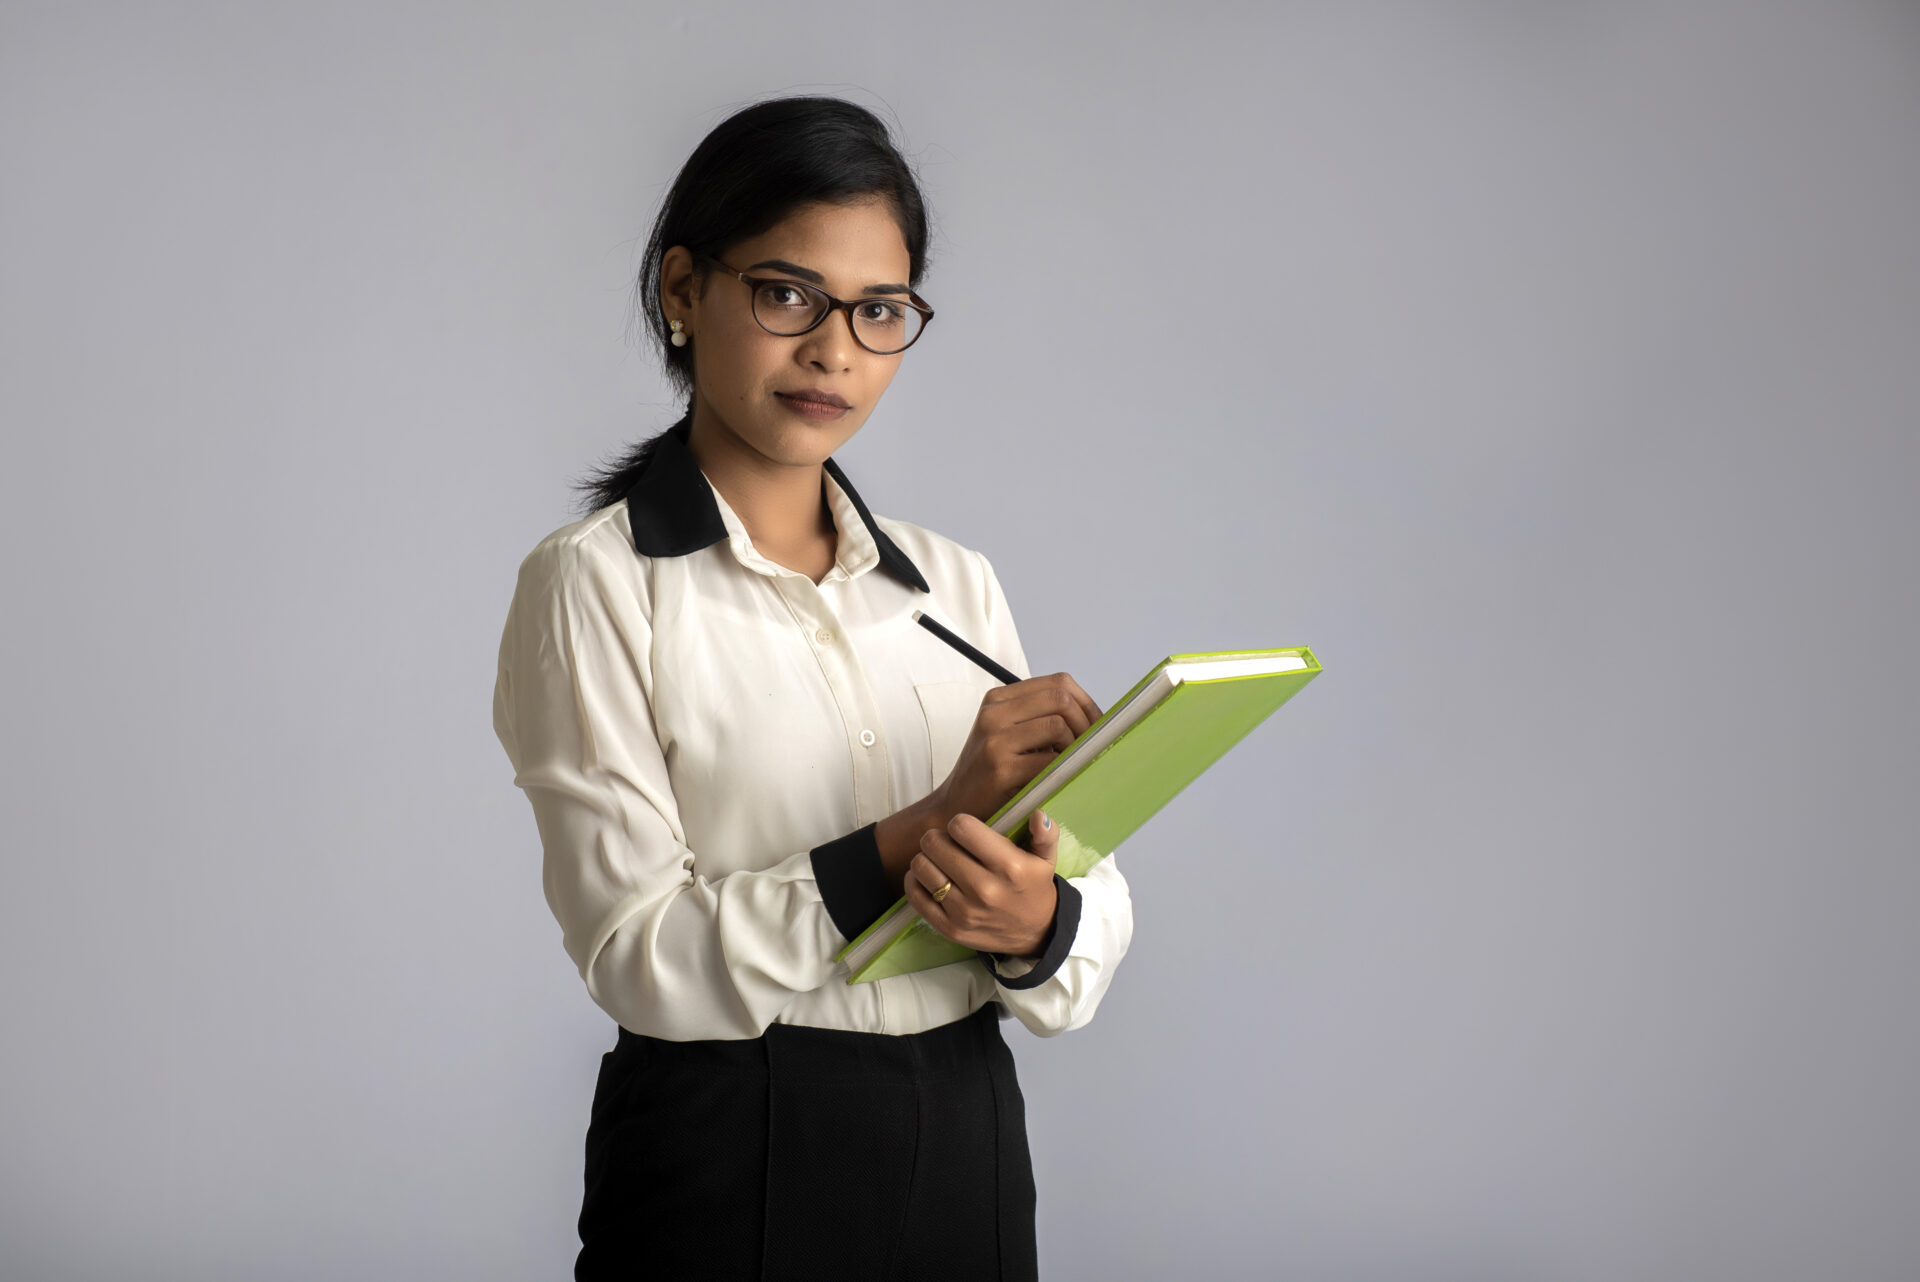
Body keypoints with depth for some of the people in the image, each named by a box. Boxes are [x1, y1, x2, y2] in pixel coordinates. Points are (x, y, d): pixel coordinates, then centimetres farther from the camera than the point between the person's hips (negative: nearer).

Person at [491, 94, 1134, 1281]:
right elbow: (639, 956, -16)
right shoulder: (595, 585, -7)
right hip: (728, 1165, -5)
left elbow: (1098, 920, 3)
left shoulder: (956, 583, 8)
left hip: (970, 1144, 5)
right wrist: (920, 833, -23)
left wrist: (1038, 925, -19)